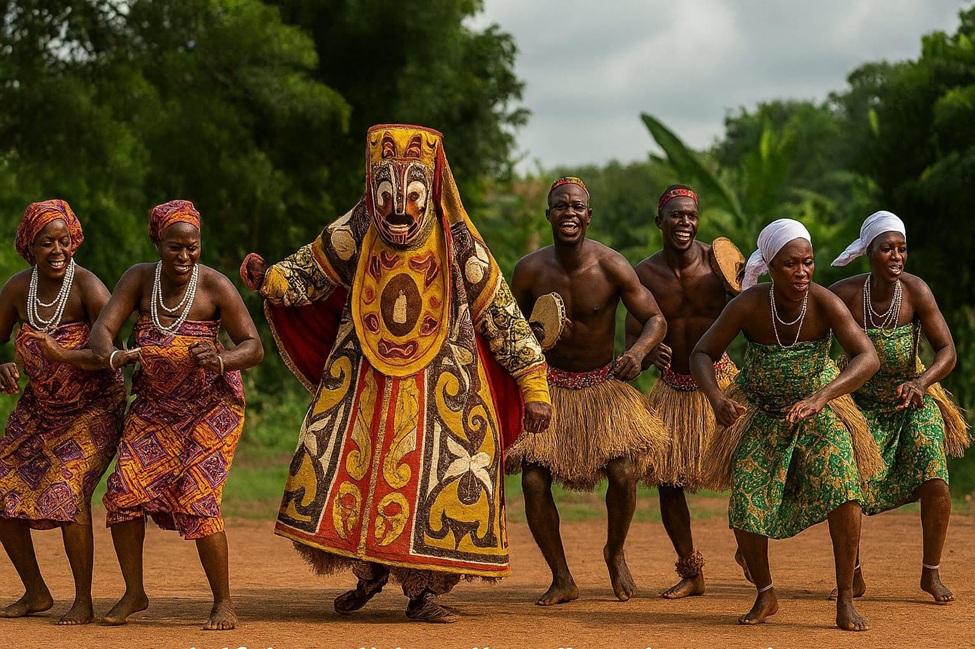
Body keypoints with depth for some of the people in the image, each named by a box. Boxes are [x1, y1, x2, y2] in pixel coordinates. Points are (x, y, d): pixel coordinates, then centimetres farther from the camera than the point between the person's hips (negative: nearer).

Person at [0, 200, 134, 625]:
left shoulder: (87, 287, -21)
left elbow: (110, 351, -29)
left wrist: (63, 355, -47)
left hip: (94, 407, -6)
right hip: (40, 409, 6)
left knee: (67, 489, -24)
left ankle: (84, 602, -11)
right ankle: (36, 593, 19)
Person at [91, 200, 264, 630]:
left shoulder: (216, 287, -16)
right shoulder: (140, 279, -7)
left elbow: (254, 348, -15)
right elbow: (102, 327, -13)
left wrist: (220, 361, -36)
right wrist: (108, 355, -36)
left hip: (211, 406, -4)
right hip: (155, 406, 4)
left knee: (197, 500, -16)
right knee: (124, 488, -8)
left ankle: (223, 602, 0)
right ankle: (134, 593, 9)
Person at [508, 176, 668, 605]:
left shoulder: (611, 267, -15)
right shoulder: (530, 270, -10)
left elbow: (655, 319, -9)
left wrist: (638, 351, -28)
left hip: (604, 385, -1)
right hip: (550, 385, 1)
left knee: (623, 473, -19)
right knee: (533, 480, -13)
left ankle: (615, 553, 15)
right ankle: (562, 580, 7)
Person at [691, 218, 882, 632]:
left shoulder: (824, 304, -28)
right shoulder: (748, 306, -26)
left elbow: (868, 358, -36)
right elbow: (702, 354, -17)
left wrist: (819, 397, -50)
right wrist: (716, 398, -36)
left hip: (820, 403, -1)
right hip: (761, 413, 1)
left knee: (842, 486, -22)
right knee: (746, 502, -9)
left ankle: (845, 598, -8)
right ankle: (765, 597, 16)